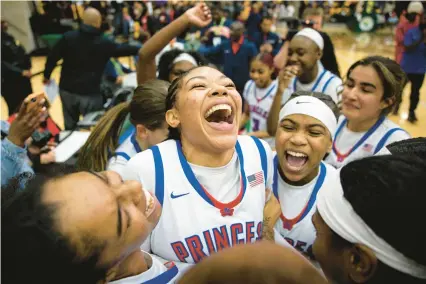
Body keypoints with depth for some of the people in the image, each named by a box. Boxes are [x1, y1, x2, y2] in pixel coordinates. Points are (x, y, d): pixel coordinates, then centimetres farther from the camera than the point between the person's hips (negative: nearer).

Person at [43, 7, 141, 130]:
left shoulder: (68, 37, -2)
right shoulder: (104, 43, -9)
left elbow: (52, 57, 1)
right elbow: (123, 49, 4)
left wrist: (47, 75, 17)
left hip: (67, 89, 4)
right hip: (89, 93, -4)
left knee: (70, 125, 20)